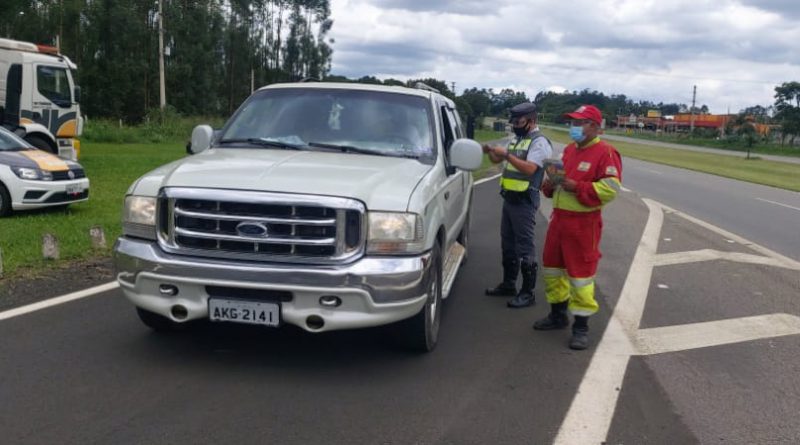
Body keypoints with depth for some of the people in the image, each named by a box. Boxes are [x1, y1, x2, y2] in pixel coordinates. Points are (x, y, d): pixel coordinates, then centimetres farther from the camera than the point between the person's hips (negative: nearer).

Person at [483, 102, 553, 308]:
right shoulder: (517, 140, 16)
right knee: (508, 244, 16)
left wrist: (506, 154, -25)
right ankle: (508, 284, 28)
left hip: (524, 202, -9)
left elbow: (529, 168, -25)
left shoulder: (539, 142, -11)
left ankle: (527, 293, 0)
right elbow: (497, 160, 21)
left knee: (524, 247, -5)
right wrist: (489, 151, 0)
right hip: (509, 198, 9)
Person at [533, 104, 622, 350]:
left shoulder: (605, 153, -11)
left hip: (583, 223, -8)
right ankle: (558, 315, 33)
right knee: (551, 268, 16)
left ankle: (581, 327, 8)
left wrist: (576, 187, -24)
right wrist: (550, 183, 1)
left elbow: (610, 188, -21)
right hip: (559, 218, 8)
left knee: (581, 274, -3)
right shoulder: (569, 149, 14)